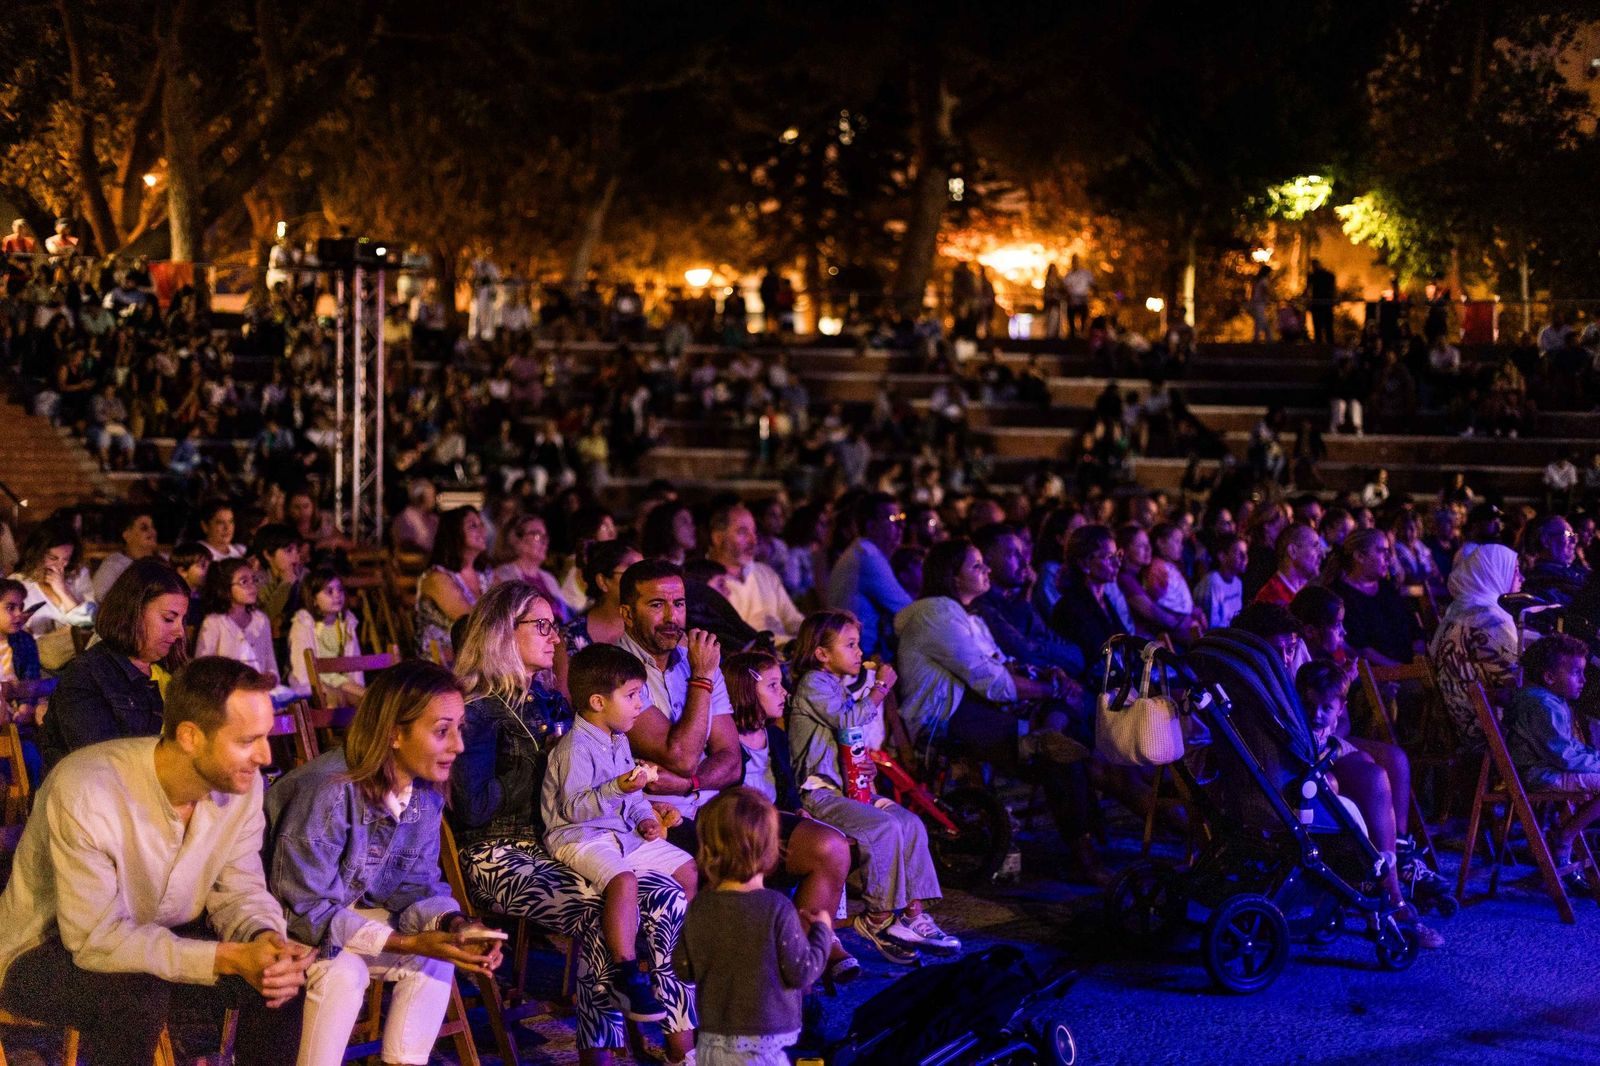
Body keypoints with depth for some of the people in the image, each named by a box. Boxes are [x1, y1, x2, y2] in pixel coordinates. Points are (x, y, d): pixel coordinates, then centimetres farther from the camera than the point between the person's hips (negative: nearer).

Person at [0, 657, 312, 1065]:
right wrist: (230, 957, -36)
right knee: (139, 996, -36)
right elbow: (95, 937, -31)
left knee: (287, 971, -16)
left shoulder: (242, 783, -13)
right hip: (51, 951, -5)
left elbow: (239, 891, -4)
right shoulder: (85, 791, -31)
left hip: (161, 938, 6)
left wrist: (265, 939, -29)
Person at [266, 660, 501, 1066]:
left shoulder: (426, 792, -8)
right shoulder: (330, 790, -31)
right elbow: (305, 909, -28)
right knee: (343, 969, -31)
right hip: (286, 923, -7)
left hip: (348, 915, 7)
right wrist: (405, 943, -32)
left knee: (437, 956, -11)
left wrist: (455, 925, -23)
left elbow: (417, 883, 0)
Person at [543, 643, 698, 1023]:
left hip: (623, 833, 10)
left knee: (688, 869, 5)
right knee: (623, 879, -36)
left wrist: (644, 818, 6)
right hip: (579, 838, -9)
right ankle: (626, 974, -29)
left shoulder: (619, 741, 14)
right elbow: (574, 808, -25)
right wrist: (617, 789, -35)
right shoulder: (576, 747, -17)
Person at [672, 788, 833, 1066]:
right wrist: (822, 930, 4)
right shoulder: (776, 909, -17)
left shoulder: (699, 907, -1)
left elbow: (683, 967, 8)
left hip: (711, 1043, 5)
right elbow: (801, 973, -12)